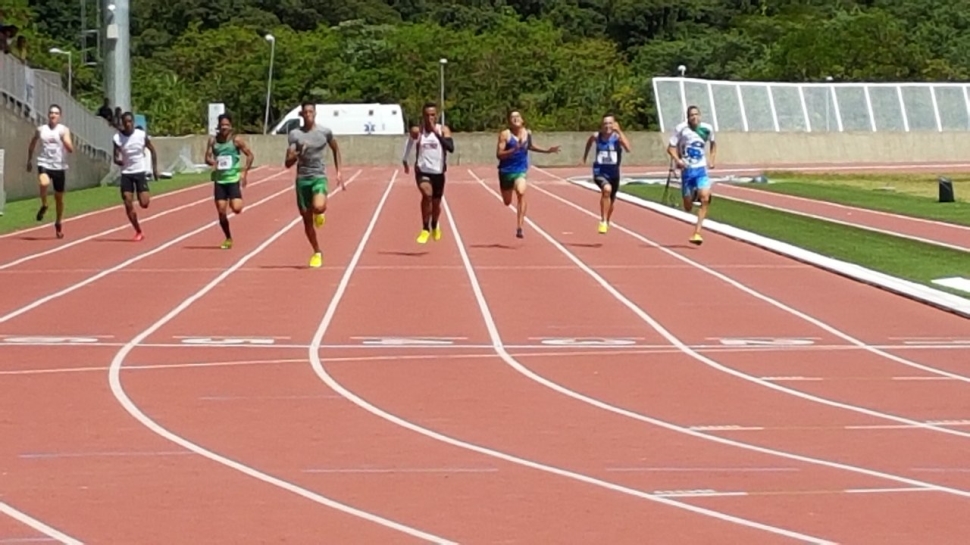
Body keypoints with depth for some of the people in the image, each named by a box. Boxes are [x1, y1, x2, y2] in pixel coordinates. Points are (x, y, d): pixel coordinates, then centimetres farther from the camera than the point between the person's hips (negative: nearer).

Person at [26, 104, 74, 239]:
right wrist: (29, 160, 23)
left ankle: (58, 224, 28)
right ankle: (44, 206, -6)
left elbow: (71, 149, -10)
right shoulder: (40, 130, 4)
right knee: (44, 183, -33)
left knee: (59, 197, 8)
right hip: (44, 164, 0)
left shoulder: (64, 130, -1)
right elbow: (32, 144, 22)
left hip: (59, 167, 0)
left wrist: (64, 139, -28)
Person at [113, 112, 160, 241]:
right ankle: (138, 232, 11)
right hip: (126, 173, 1)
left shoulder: (142, 135, -8)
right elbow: (116, 157, -6)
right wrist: (118, 160, -29)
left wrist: (155, 168, 5)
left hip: (140, 172, -1)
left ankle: (147, 195, 29)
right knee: (128, 205, -5)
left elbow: (152, 150, 6)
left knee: (144, 203, -10)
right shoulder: (118, 138, -7)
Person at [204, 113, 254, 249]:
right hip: (219, 180, 3)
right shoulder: (213, 140, 4)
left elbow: (249, 155, 2)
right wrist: (212, 162, -19)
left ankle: (236, 200, 20)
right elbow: (207, 158, 5)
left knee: (236, 208, -18)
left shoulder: (236, 139, -4)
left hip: (233, 178, -3)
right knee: (221, 212, 2)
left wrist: (244, 172, -7)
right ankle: (228, 239, 17)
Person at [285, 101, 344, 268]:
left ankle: (320, 214, 9)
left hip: (319, 177, -1)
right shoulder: (295, 134, -1)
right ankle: (317, 253, 23)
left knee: (318, 207, -30)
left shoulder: (325, 132, 1)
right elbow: (288, 163, -5)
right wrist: (297, 154, -26)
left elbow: (335, 149, 20)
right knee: (307, 220, 5)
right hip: (302, 179, 1)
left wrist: (338, 172, 16)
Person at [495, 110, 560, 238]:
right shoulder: (505, 134, -12)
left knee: (521, 192, -29)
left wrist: (547, 151, 23)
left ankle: (519, 227, -29)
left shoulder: (527, 133, 1)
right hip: (506, 170, -1)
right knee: (507, 202, 12)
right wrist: (513, 150, -31)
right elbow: (499, 155, -17)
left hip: (520, 170, 1)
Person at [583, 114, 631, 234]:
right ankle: (603, 221, -24)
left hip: (613, 173, 2)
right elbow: (590, 141, 17)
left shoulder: (617, 137, -13)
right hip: (600, 172, -2)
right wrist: (585, 156, 24)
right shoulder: (596, 136, -8)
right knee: (607, 189, -34)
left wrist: (619, 131, -34)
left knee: (611, 200, 20)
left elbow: (628, 149, -31)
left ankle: (607, 222, 52)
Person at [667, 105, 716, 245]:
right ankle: (692, 196, 44)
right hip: (687, 170, -1)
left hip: (701, 170, 1)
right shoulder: (680, 129, -8)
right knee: (688, 207, 4)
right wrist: (677, 159, -21)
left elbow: (713, 144, 21)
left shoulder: (707, 129, 0)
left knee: (705, 198, -22)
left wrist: (712, 159, 8)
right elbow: (671, 147, -4)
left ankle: (697, 233, -17)